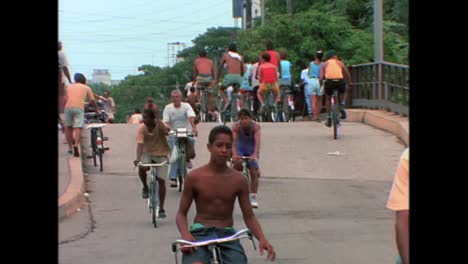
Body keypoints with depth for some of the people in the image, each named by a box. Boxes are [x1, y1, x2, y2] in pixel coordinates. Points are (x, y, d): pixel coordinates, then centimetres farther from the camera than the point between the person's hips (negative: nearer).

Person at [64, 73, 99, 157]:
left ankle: (70, 147, 13)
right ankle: (76, 145, -30)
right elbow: (92, 100, 23)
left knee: (68, 127, 14)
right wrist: (96, 109, 38)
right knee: (77, 128, -10)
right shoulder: (86, 88, 19)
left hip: (68, 107, 2)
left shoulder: (69, 87, 24)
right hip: (79, 108, -2)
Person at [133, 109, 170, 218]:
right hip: (148, 153, 1)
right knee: (141, 168, -32)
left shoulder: (160, 125, -16)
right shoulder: (142, 129, -13)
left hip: (161, 155, -1)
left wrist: (157, 118, -34)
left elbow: (166, 131, -40)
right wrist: (138, 158, -40)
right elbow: (140, 144, -24)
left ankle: (161, 208, 4)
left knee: (161, 180, -8)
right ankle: (145, 187, -2)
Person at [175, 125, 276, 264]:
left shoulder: (239, 180, 1)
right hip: (200, 234, -2)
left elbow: (249, 216, 6)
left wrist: (262, 238, -13)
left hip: (227, 236, 2)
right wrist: (185, 235, -18)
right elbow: (181, 214, 2)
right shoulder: (194, 177, -4)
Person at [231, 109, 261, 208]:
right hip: (240, 148, 0)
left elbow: (257, 142, -34)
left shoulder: (255, 126, -24)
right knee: (237, 162, -31)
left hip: (251, 150, 0)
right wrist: (234, 154, -50)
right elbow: (233, 141, -34)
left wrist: (255, 154, -50)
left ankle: (253, 197, -3)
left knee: (254, 172, -10)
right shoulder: (236, 126, -23)